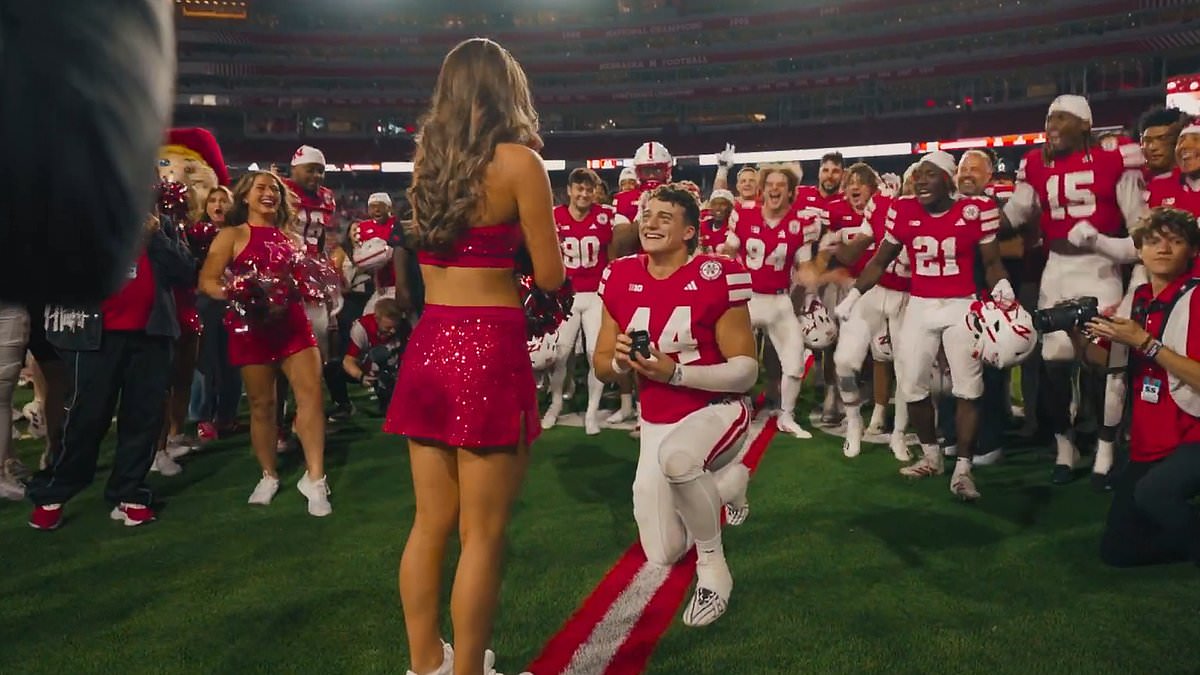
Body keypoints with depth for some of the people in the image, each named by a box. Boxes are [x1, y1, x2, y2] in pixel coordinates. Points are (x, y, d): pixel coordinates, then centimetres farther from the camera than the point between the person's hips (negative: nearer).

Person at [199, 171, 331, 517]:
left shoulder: (289, 237, 15)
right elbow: (207, 282, -8)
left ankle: (314, 478, -6)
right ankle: (269, 476, 21)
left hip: (293, 322, 4)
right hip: (252, 327, -3)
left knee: (311, 393, -9)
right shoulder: (232, 235, 1)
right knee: (262, 404, 5)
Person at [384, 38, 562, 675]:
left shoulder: (425, 158, 10)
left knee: (431, 523, 16)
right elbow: (550, 276, -4)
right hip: (489, 349, -6)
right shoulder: (519, 161, -7)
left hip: (427, 344, 7)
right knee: (481, 534, 3)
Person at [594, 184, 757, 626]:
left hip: (718, 409, -5)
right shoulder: (621, 278, -3)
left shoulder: (715, 279, -17)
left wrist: (674, 372, -28)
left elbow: (746, 370, -16)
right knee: (662, 554, 9)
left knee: (677, 457, -41)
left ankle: (713, 567, -13)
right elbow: (601, 366, 4)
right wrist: (619, 360, -19)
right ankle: (730, 479, 37)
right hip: (657, 421, 5)